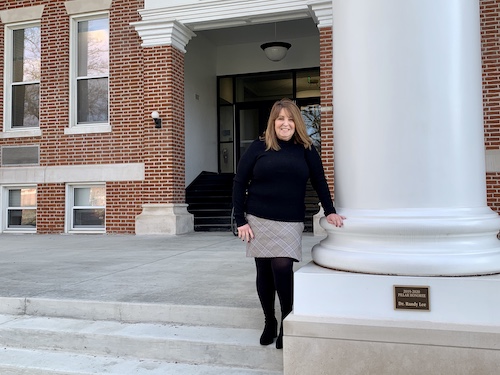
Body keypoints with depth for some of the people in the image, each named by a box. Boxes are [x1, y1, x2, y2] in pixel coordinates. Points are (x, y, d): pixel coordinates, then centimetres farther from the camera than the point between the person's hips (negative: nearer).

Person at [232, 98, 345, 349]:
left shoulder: (306, 149, 5)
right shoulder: (259, 147, 1)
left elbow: (319, 181, 9)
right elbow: (239, 183, 1)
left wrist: (330, 210, -4)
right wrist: (240, 220, -5)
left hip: (290, 222, 0)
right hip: (258, 220, 1)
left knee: (282, 267, -15)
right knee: (264, 272, 6)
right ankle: (269, 322, 25)